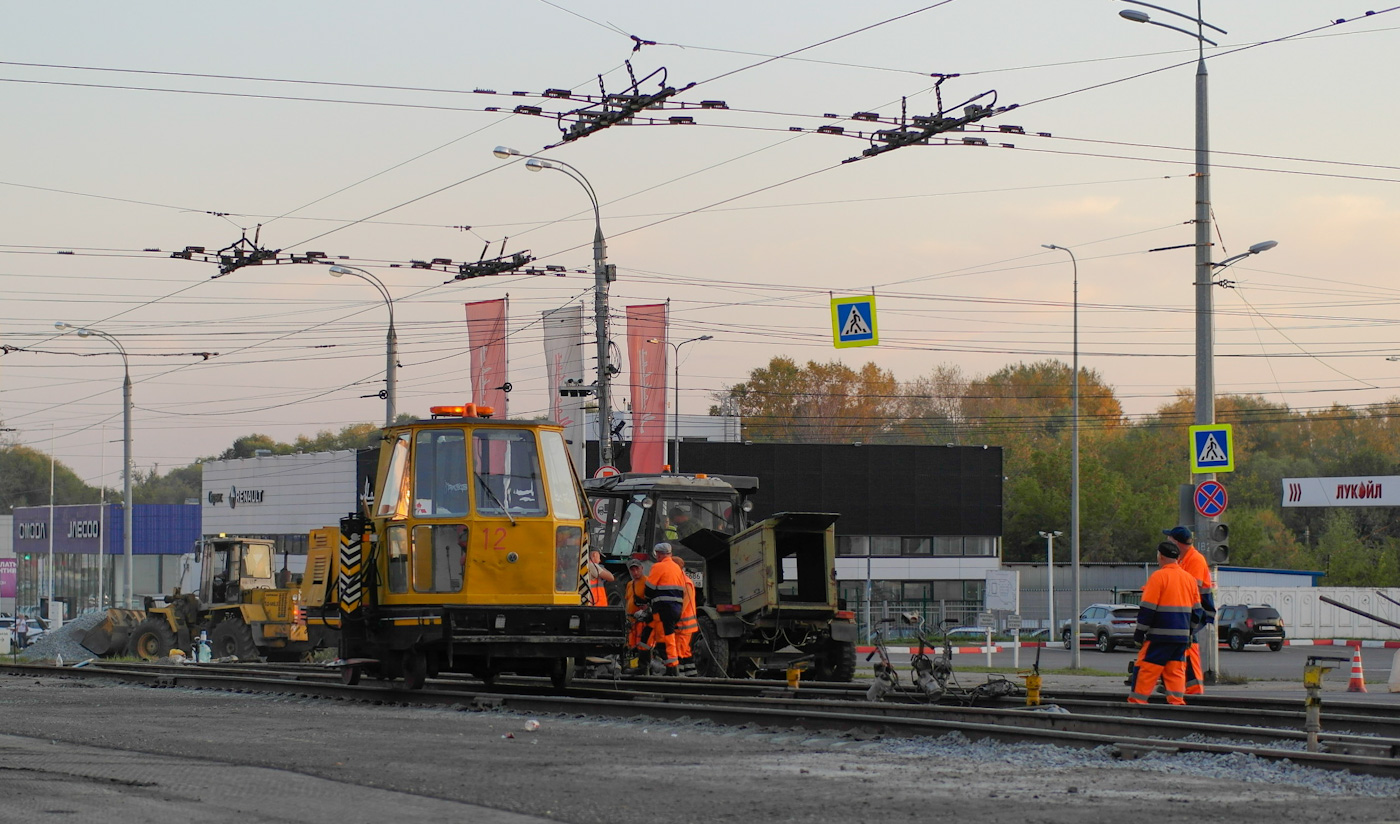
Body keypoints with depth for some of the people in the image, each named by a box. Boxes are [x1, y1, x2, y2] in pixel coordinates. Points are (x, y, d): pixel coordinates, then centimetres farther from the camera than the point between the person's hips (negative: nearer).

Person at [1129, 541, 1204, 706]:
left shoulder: (1158, 577, -9)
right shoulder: (1189, 578, 12)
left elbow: (1147, 608, -11)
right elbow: (1197, 610, 17)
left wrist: (1140, 632, -5)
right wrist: (1189, 631, 26)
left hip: (1160, 635, -6)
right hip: (1182, 636, 6)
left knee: (1147, 668, -3)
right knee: (1176, 670, 9)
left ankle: (1137, 701, -3)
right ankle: (1177, 700, 1)